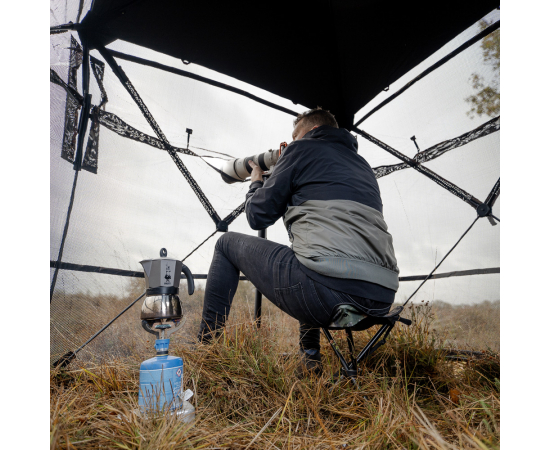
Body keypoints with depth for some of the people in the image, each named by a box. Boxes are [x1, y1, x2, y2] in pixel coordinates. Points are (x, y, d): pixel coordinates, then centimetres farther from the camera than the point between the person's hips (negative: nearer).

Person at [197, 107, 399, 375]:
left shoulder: (303, 149, 7)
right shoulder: (362, 164, 26)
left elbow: (258, 216, 8)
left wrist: (256, 182, 30)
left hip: (327, 289, -8)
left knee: (228, 244, 14)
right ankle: (311, 358, 38)